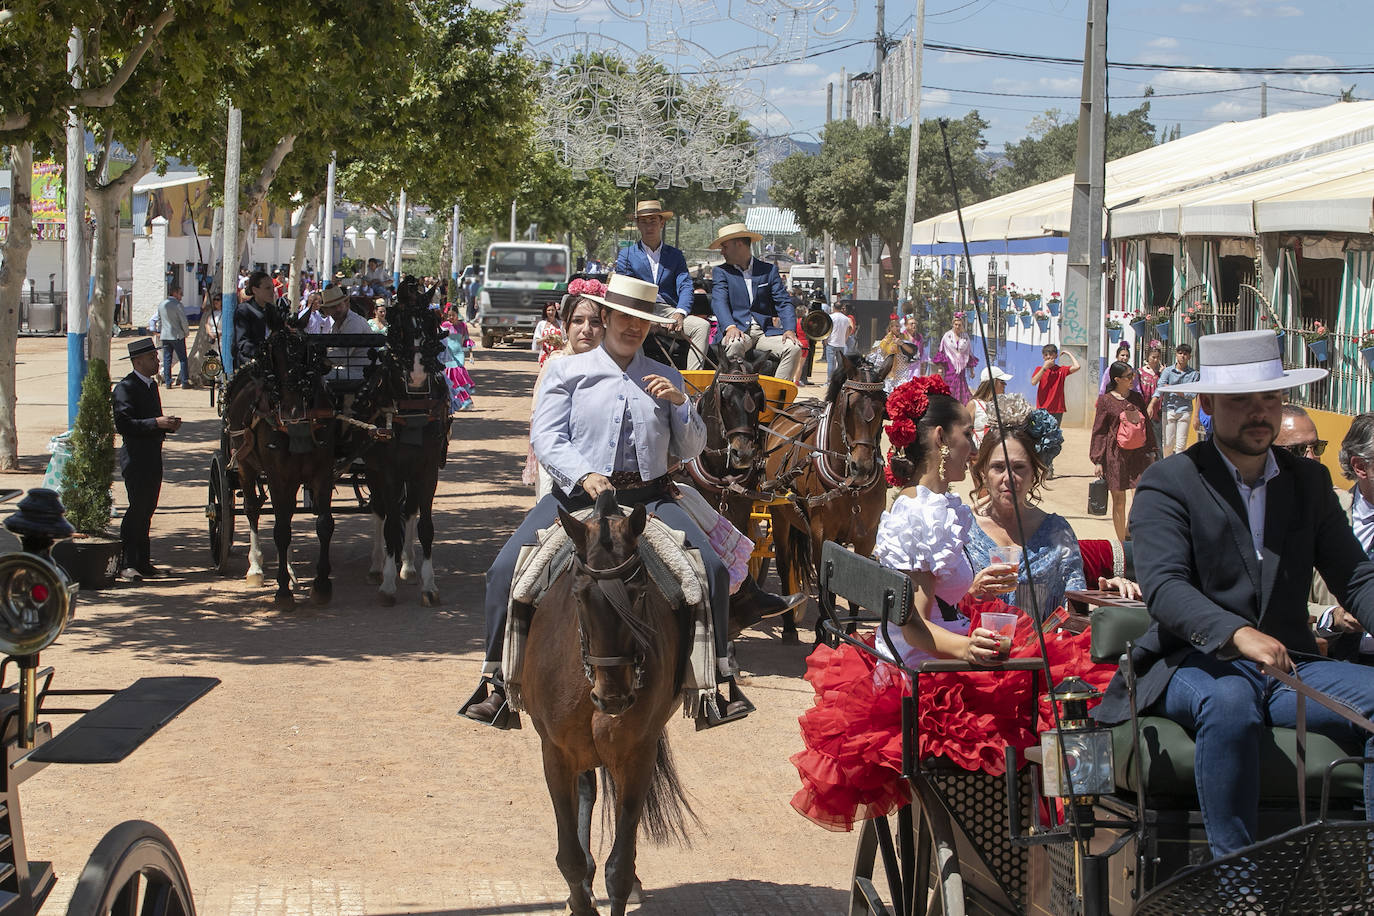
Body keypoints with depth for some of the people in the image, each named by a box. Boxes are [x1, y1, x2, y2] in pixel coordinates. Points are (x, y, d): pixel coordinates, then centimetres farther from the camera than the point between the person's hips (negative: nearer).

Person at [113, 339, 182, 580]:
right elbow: (123, 424, -21)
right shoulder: (125, 388, -12)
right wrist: (156, 423, -24)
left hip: (153, 458, 9)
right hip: (136, 458, -9)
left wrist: (169, 425, 5)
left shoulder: (151, 385, 17)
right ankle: (127, 563, -8)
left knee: (147, 508, 10)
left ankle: (142, 562, 15)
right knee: (138, 508, -11)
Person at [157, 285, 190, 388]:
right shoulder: (177, 304, -11)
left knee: (167, 359, 8)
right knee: (182, 359, 1)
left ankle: (168, 382, 7)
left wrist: (159, 331, 27)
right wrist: (186, 332, 3)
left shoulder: (161, 305, 9)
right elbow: (183, 320, -12)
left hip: (165, 336, 6)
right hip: (177, 335, -6)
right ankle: (184, 382, 0)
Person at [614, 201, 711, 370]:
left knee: (702, 326, -26)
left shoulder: (675, 255, 21)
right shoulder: (626, 254, 17)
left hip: (669, 311, 2)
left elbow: (685, 286, 8)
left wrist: (680, 313, -14)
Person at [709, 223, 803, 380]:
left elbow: (783, 302, 7)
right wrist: (730, 327, -26)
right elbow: (719, 302, -4)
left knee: (794, 348, -24)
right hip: (738, 331, -2)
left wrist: (789, 329, -13)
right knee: (735, 344, -36)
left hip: (765, 332, 2)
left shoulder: (769, 270, 15)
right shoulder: (720, 272, 12)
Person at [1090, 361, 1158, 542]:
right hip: (1116, 454, -4)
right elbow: (1099, 431, -1)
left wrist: (1151, 451, 17)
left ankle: (1129, 531, 17)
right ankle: (1121, 541, 15)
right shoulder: (1106, 400, -3)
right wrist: (1098, 461, -4)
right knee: (1119, 500, 3)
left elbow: (1146, 424, 19)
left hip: (1139, 452, 4)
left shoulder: (1136, 397, 10)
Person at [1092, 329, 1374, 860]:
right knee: (1230, 701, -38)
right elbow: (1164, 588, -16)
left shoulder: (1310, 483, 16)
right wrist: (1237, 633, -35)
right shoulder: (1167, 484, -1)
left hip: (1289, 665, 5)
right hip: (1193, 665, -5)